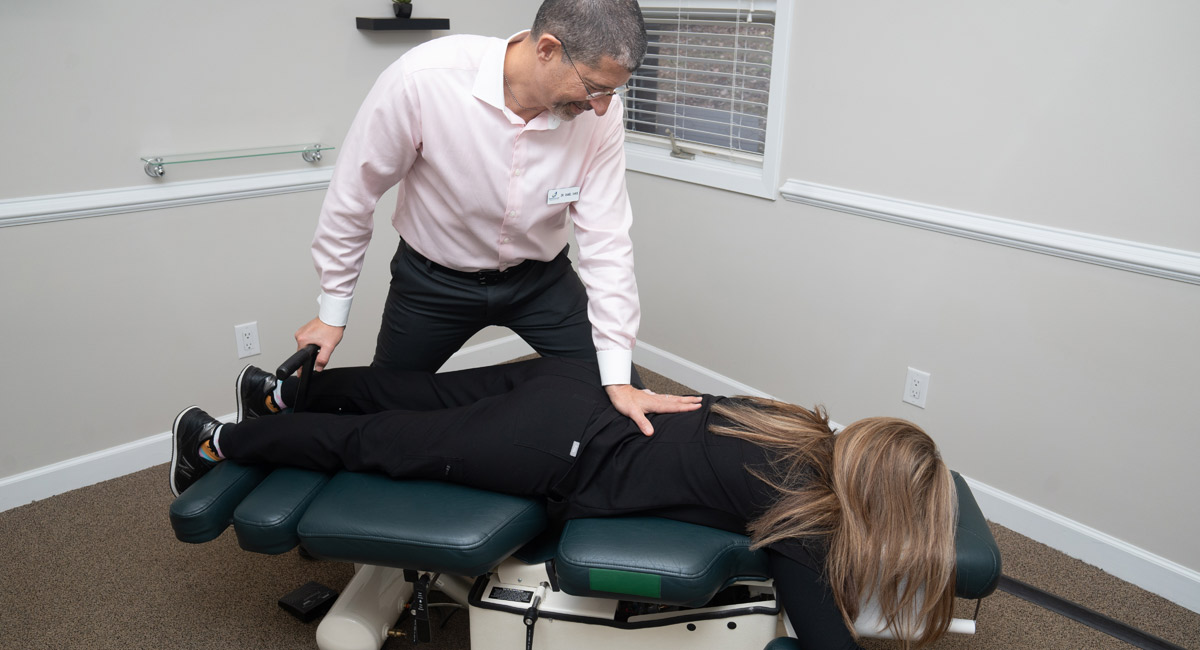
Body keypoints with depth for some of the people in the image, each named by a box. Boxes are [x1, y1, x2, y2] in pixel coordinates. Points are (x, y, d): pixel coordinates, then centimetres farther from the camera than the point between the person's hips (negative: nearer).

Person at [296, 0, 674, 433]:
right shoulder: (423, 79, -30)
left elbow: (605, 236, -19)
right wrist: (332, 312, -8)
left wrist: (618, 376, -23)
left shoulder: (600, 111, -22)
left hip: (539, 277, 2)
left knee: (623, 400, -4)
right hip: (433, 278, -1)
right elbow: (353, 193, -17)